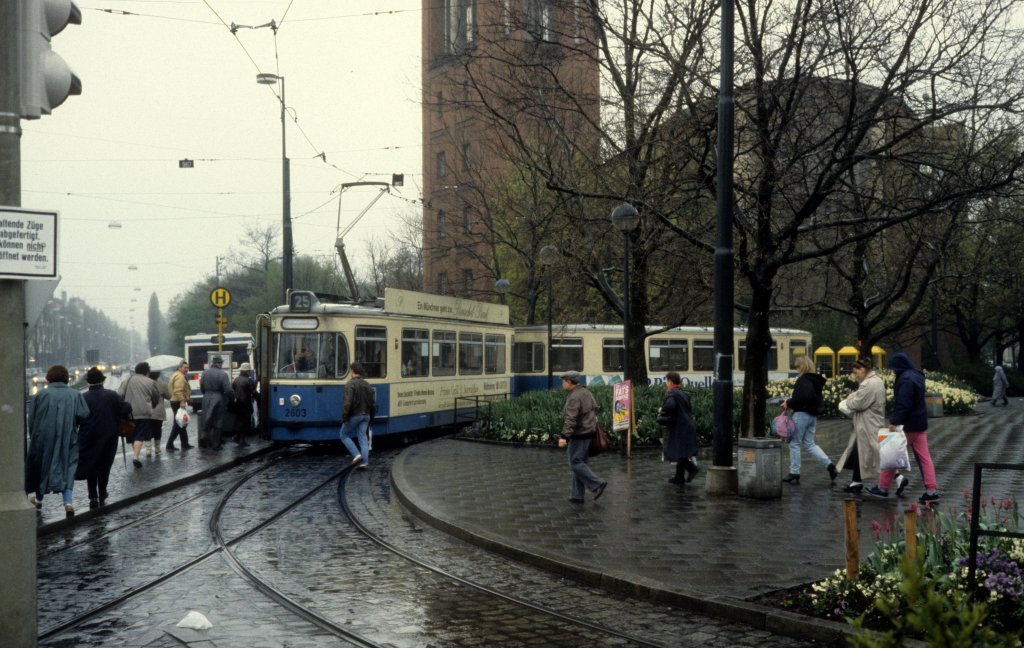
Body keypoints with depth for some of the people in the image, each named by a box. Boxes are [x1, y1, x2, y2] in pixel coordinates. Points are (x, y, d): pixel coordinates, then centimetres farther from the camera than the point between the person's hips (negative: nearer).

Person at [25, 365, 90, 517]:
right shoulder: (75, 395, 0)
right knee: (67, 468, 2)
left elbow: (32, 420, -1)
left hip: (43, 438, 0)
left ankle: (39, 499, 33)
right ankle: (67, 502, -16)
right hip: (68, 440, 0)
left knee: (40, 466, 19)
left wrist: (33, 438, 11)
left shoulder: (41, 395, -2)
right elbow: (83, 415, -9)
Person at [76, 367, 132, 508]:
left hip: (88, 438, -1)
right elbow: (126, 409, -10)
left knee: (90, 467, 9)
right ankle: (102, 497, 17)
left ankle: (93, 497, -3)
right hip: (108, 438, 1)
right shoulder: (112, 395, -6)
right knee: (104, 467, 12)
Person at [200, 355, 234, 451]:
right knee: (218, 423, 5)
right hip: (219, 399, -4)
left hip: (207, 399, 4)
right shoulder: (223, 374, -12)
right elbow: (228, 390, -15)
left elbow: (202, 388, 9)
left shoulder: (205, 373, 3)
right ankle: (216, 445, 9)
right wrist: (232, 398, 1)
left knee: (207, 422, 13)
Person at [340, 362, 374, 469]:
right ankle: (365, 462, 0)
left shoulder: (350, 384, -14)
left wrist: (344, 418, -18)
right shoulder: (367, 385, 10)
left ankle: (356, 455, -4)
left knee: (344, 435, 11)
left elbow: (347, 403, -23)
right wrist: (370, 417, 22)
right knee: (363, 438, 7)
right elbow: (373, 403, 13)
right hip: (365, 415, 6)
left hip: (354, 416, -6)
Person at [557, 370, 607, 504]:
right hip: (589, 432, 10)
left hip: (579, 434, -10)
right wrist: (594, 425, 30)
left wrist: (564, 436, -30)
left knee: (575, 463, -5)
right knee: (579, 463, 11)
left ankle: (597, 484, -10)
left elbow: (571, 419, -26)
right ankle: (577, 495, 12)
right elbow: (595, 409, 20)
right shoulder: (586, 392, 12)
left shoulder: (574, 397, -17)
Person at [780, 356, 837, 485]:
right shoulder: (816, 380, 12)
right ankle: (829, 465, 3)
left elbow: (800, 398, -28)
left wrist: (789, 403, -12)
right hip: (813, 415, 9)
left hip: (802, 414, -9)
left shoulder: (803, 380, -16)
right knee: (809, 444, 15)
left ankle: (794, 473, 9)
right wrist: (790, 401, 10)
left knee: (794, 443, 3)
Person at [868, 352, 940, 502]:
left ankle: (883, 488, 9)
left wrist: (894, 421, -25)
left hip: (908, 425, -9)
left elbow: (903, 404, -26)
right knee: (924, 457, 7)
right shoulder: (917, 376, 13)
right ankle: (931, 490, 4)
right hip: (920, 423, 9)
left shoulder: (905, 380, -19)